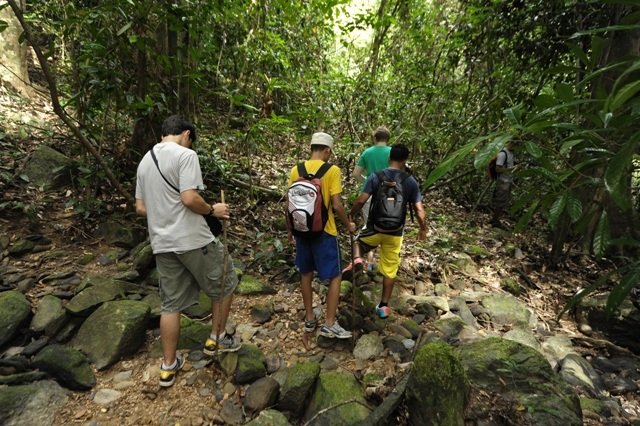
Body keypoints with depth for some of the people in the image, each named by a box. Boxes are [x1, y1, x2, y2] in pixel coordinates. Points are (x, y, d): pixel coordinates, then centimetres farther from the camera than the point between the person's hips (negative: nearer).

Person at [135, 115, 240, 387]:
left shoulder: (145, 161, 15)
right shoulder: (185, 154, -10)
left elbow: (140, 209, 15)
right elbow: (189, 198, -21)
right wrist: (213, 210, -4)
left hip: (161, 243, 8)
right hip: (192, 239, -8)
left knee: (171, 304, 15)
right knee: (225, 283, 15)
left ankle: (168, 366, 25)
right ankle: (216, 339, 26)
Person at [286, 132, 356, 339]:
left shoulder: (296, 170, 1)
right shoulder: (332, 170, -12)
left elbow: (289, 205, 3)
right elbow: (337, 205, -15)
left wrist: (290, 229, 14)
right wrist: (348, 225, 2)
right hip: (324, 231, -5)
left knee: (306, 274, 18)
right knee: (335, 276, 8)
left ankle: (309, 319, 29)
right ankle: (329, 324, 12)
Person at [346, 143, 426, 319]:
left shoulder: (375, 177, -9)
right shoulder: (410, 181, -5)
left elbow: (361, 201, -15)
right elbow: (419, 210, -5)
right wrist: (423, 229, 11)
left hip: (374, 229, -1)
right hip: (395, 234, 1)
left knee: (359, 241, 31)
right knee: (390, 270, 14)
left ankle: (356, 259, 0)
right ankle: (383, 306, 21)